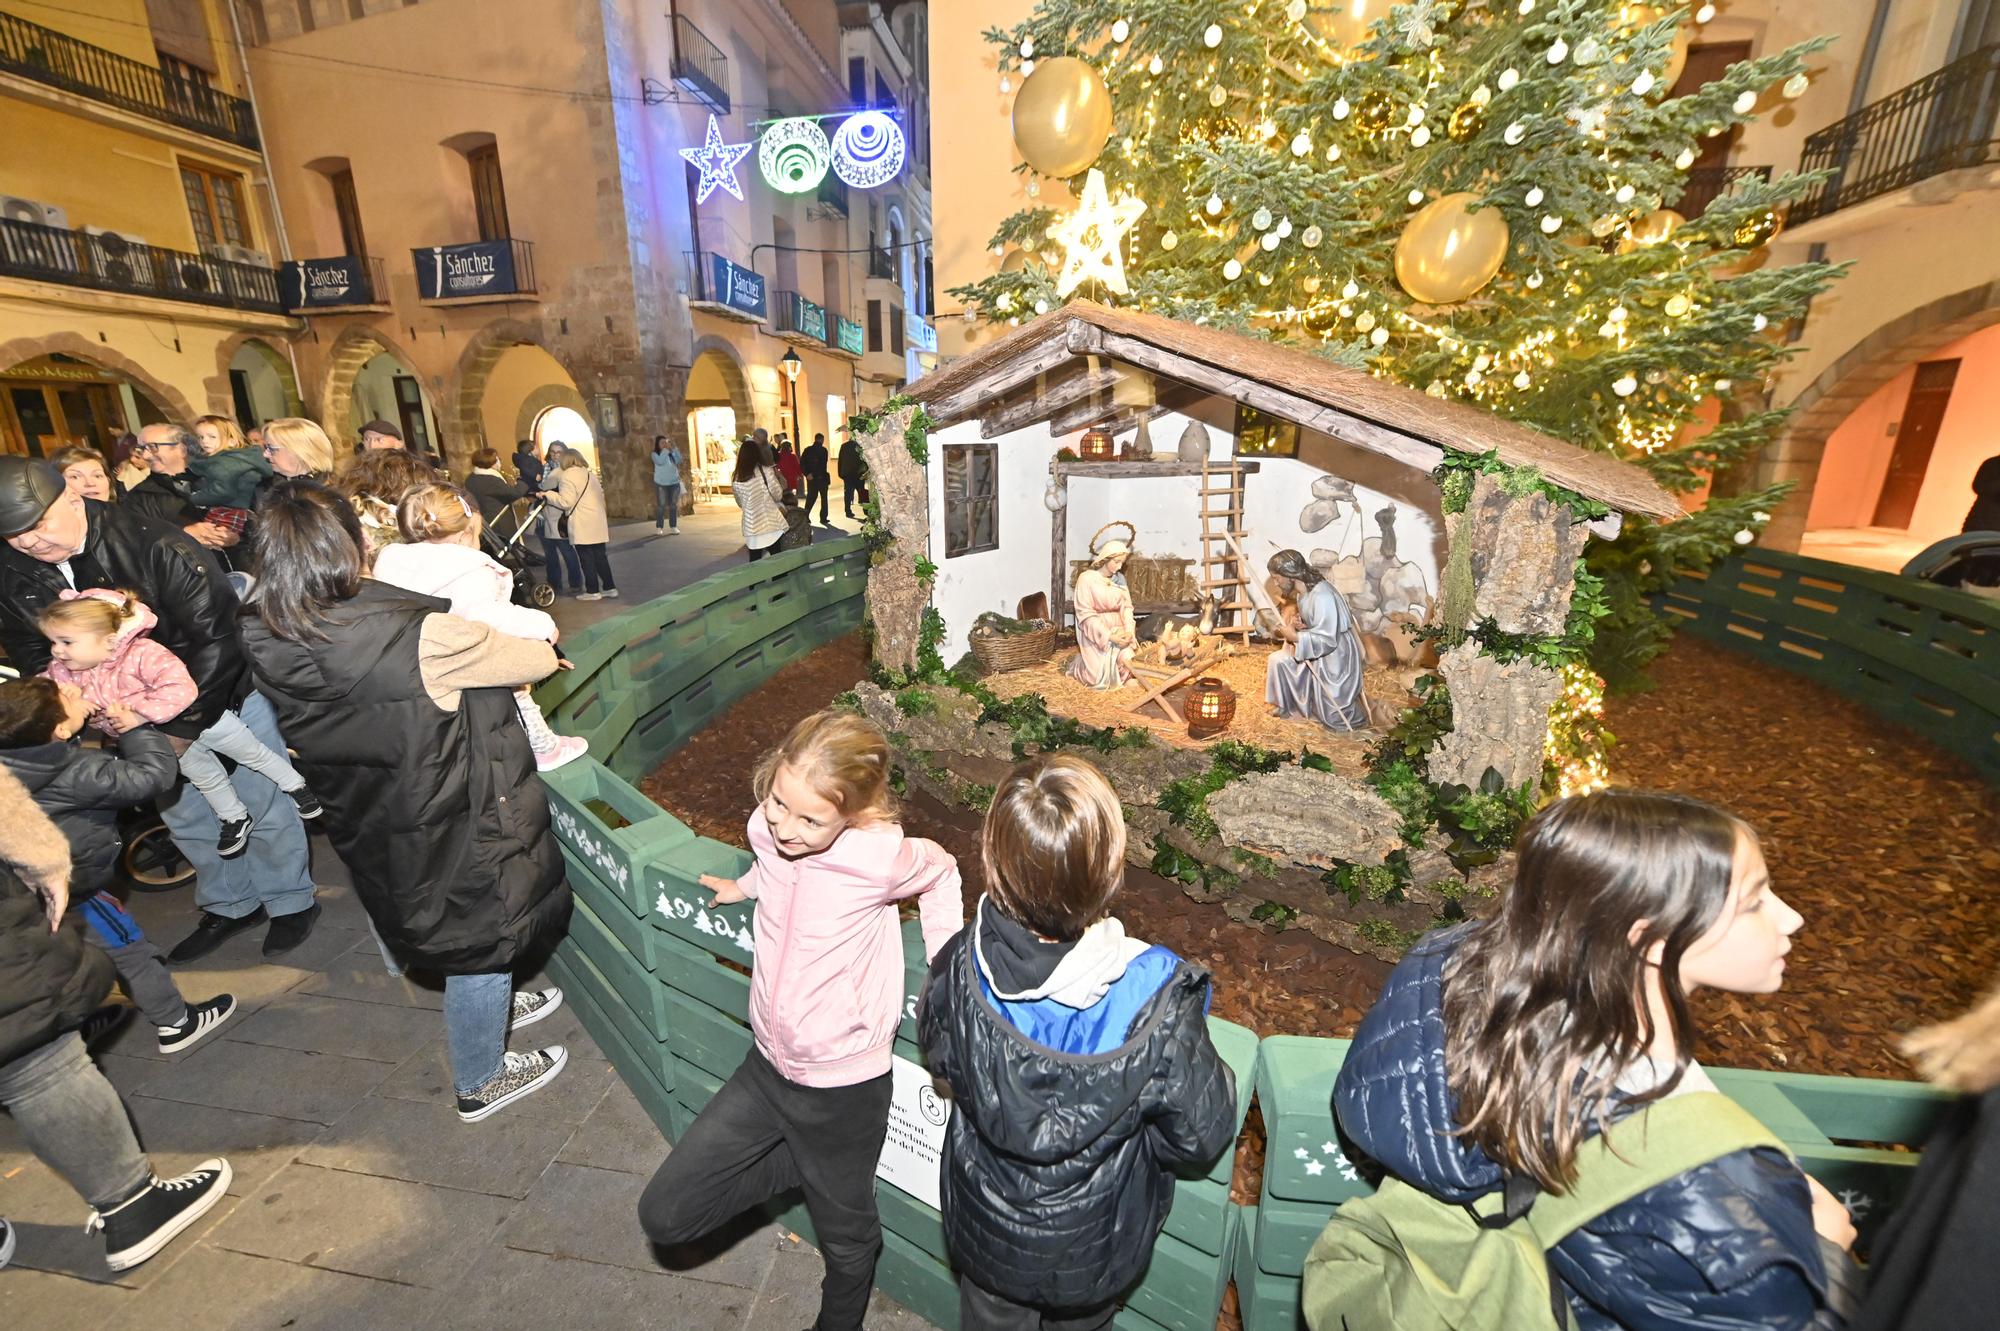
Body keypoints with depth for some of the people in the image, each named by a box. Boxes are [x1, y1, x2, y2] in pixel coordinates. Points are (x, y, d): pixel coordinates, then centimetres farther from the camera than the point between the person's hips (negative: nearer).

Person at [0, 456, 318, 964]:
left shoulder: (152, 545, -26)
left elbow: (218, 632, -26)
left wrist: (185, 714, -24)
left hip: (227, 696, -6)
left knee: (264, 807, 4)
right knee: (186, 815, 18)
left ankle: (291, 903, 23)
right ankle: (230, 905, 36)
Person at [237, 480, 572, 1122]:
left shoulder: (267, 645, -11)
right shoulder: (423, 637, -32)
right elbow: (540, 660, -19)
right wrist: (540, 646, 4)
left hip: (368, 829, 7)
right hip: (448, 827, -7)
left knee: (457, 929, 31)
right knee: (482, 940, 16)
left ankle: (491, 1010, 56)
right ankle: (480, 1082, 38)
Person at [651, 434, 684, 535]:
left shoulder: (671, 453, 4)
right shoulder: (655, 454, -5)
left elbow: (679, 460, -9)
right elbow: (660, 461, -22)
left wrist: (674, 449, -16)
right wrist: (665, 449, -21)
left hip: (674, 483, 3)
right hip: (661, 484, -3)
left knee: (673, 505, 6)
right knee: (661, 505, -1)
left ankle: (674, 526, 12)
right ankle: (659, 527, 4)